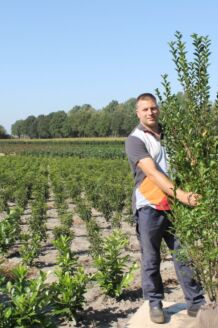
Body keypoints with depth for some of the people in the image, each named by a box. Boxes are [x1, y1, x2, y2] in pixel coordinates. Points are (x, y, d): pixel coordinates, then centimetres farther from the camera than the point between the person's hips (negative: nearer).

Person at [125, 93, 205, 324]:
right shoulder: (135, 140, -7)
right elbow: (152, 173, -19)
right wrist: (181, 195, -29)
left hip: (174, 204, 4)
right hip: (149, 207, -4)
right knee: (150, 259, 7)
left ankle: (196, 303, 15)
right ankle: (155, 303, 22)